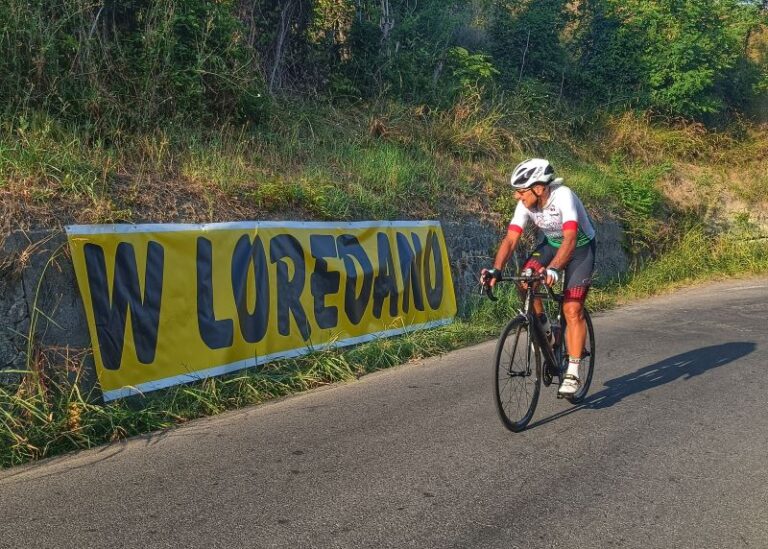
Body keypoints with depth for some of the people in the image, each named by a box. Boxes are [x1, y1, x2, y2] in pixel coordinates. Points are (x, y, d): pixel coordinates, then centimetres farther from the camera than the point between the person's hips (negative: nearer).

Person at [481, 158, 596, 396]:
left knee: (572, 309, -13)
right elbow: (510, 239, -21)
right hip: (551, 244, 5)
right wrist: (496, 270, -37)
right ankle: (543, 326, 3)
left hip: (580, 247, -5)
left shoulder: (563, 197, -34)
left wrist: (553, 269, -59)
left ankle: (572, 373, -7)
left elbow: (570, 238, -44)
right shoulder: (526, 204, -18)